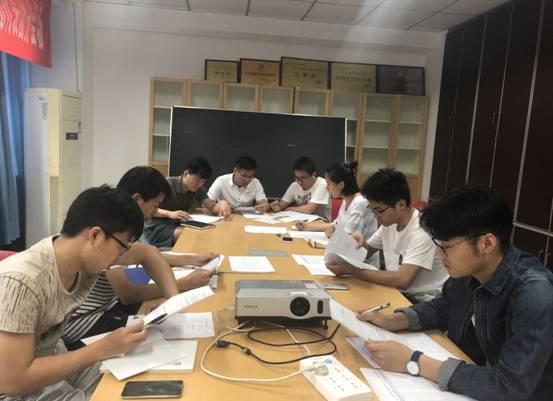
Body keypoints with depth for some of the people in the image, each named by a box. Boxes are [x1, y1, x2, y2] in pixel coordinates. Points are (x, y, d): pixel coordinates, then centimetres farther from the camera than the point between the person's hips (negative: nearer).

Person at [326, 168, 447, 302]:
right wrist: (360, 242, -9)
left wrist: (351, 270, -27)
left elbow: (402, 280, -31)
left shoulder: (422, 231, -24)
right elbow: (368, 251, 15)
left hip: (423, 301, -7)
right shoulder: (390, 222, 0)